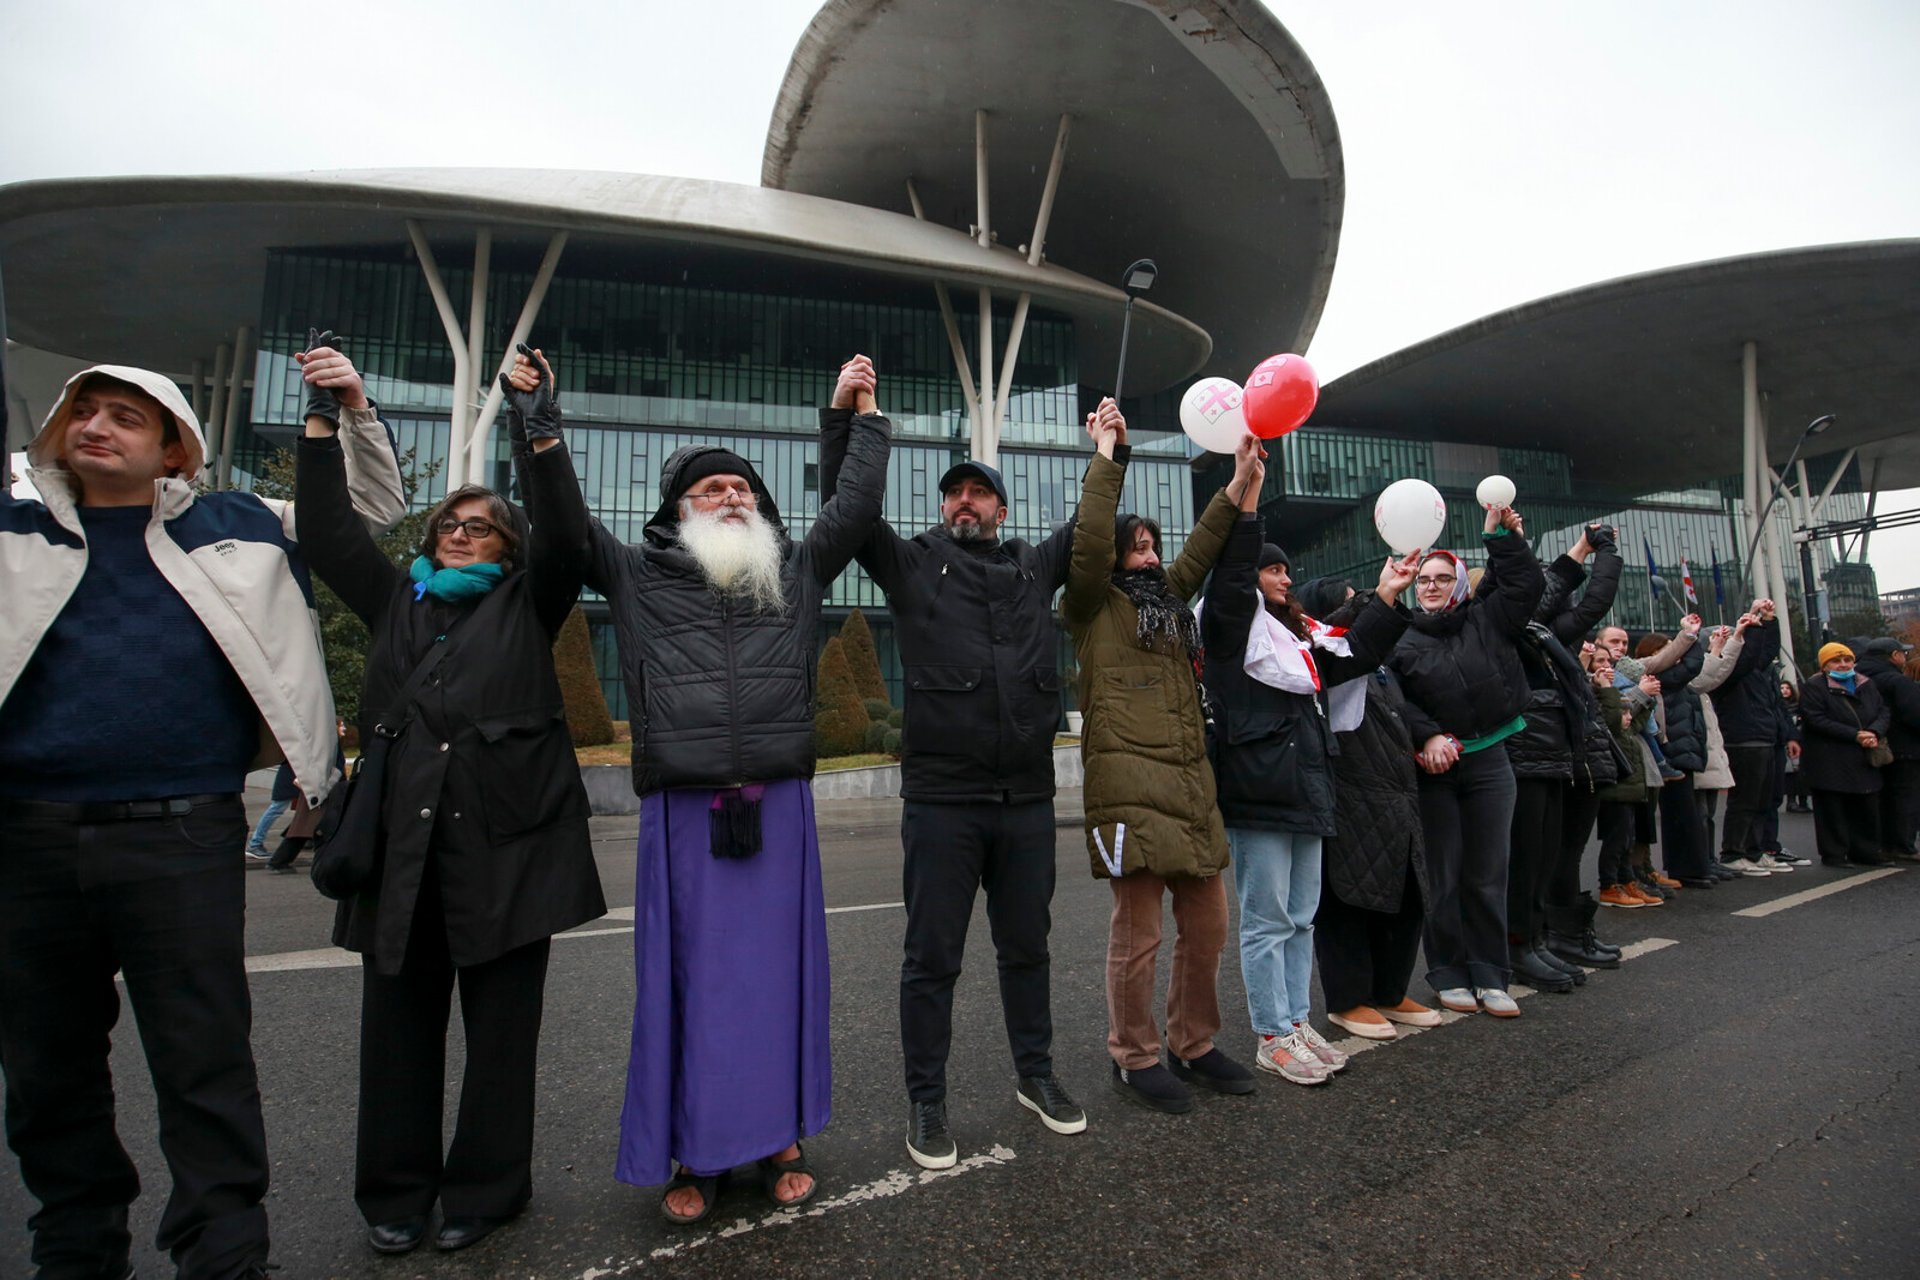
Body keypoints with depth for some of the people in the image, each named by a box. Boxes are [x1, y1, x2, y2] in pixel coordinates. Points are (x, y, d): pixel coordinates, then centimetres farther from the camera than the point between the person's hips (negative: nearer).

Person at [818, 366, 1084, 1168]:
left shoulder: (1036, 566, 14)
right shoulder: (911, 564, 5)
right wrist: (841, 417, -9)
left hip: (1027, 799, 3)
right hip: (941, 800, -3)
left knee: (1027, 947, 17)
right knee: (932, 959, 6)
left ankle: (1035, 1074, 36)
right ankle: (926, 1103, 23)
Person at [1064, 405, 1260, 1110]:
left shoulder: (1168, 600, 25)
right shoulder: (1095, 604, 4)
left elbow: (1200, 551, 22)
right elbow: (1088, 539, -9)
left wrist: (1239, 485, 15)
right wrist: (1108, 456, -4)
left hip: (1190, 777, 8)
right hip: (1129, 778, -7)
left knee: (1207, 924, 11)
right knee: (1137, 931, -2)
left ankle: (1193, 1045, 28)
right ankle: (1134, 1057, 15)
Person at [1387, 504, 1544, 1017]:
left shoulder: (1487, 621, 10)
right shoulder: (1400, 639, 1)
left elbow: (1526, 584, 4)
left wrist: (1501, 536, -1)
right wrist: (1428, 736, -18)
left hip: (1488, 762, 2)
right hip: (1434, 767, -2)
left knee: (1488, 875, 7)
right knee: (1443, 876, 4)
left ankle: (1489, 976, 17)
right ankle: (1449, 974, 16)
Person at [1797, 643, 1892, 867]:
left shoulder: (1867, 685, 15)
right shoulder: (1813, 686, -6)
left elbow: (1885, 711, 9)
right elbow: (1816, 720, -15)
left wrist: (1874, 732, -12)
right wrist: (1855, 735, -18)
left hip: (1864, 760, 6)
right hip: (1829, 762, -6)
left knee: (1867, 805, 10)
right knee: (1832, 807, -2)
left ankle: (1866, 851, 22)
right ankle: (1834, 854, 6)